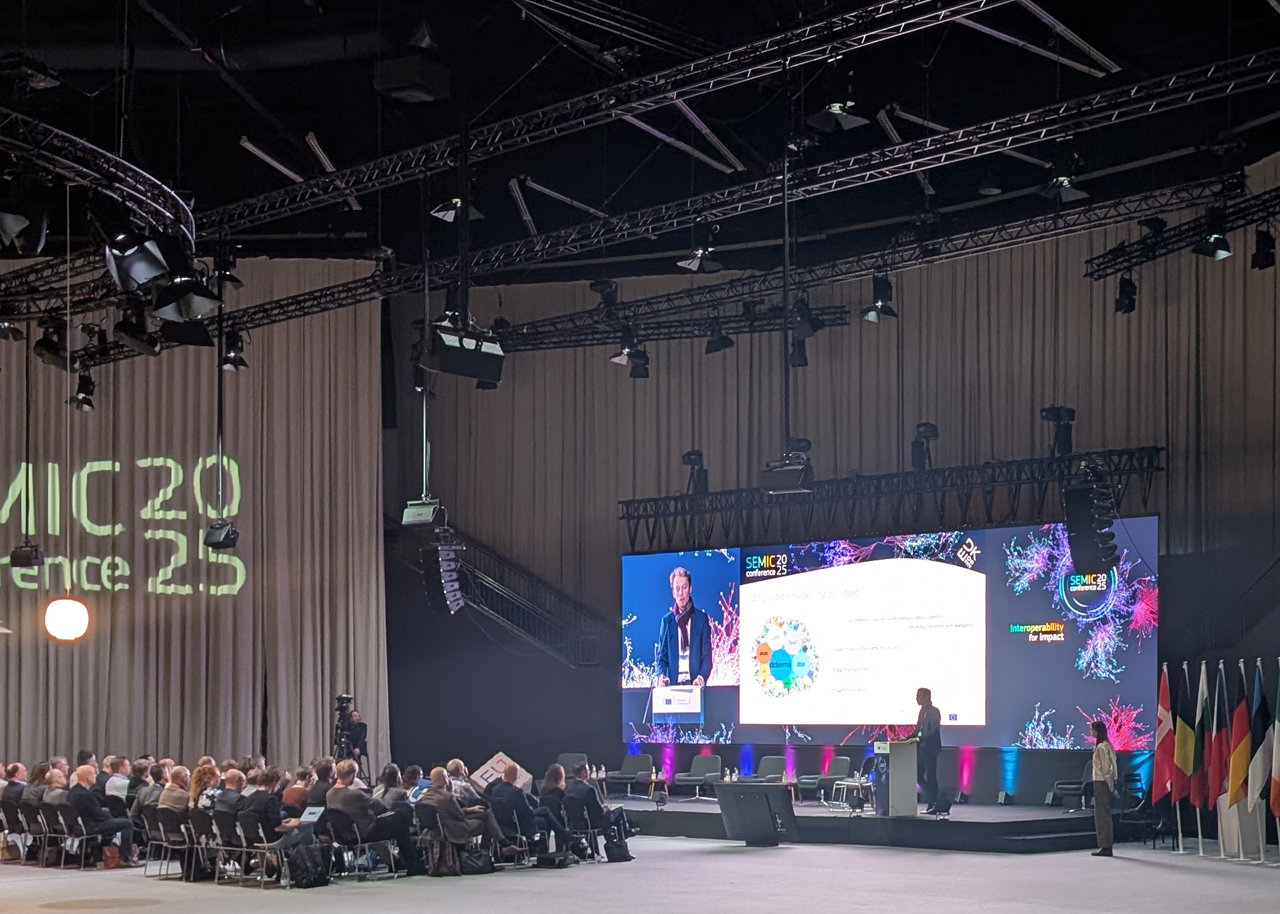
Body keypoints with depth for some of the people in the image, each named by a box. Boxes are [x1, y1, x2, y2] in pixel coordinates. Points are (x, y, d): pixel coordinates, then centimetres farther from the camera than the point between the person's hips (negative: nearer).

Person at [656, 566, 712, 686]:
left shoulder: (702, 618, 7)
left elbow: (707, 656, 3)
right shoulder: (667, 620, 11)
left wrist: (702, 677, -16)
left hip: (694, 684, -1)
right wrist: (661, 675, -10)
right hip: (673, 684, 1)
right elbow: (662, 656, 11)